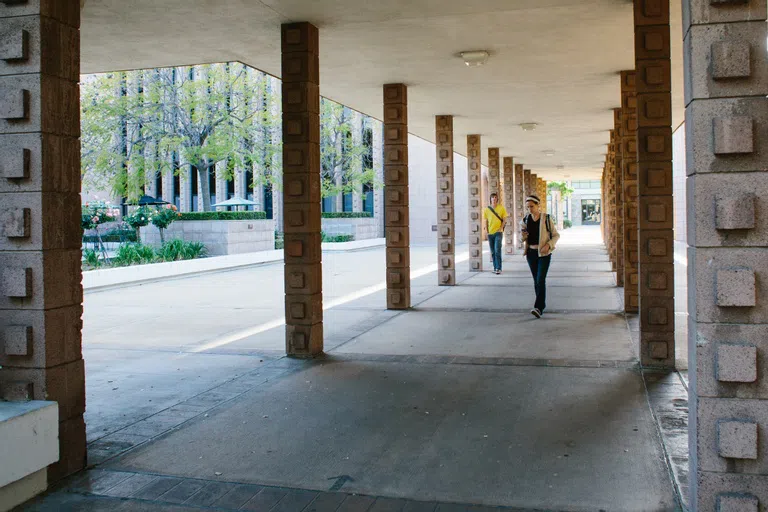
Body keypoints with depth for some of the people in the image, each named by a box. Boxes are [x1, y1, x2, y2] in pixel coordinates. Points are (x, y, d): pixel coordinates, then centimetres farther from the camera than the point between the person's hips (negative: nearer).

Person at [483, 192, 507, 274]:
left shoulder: (501, 207, 0)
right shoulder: (487, 209, 5)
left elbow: (504, 220, 2)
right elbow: (486, 221, 10)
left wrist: (501, 228, -9)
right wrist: (487, 231, 4)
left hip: (498, 232, -3)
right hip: (490, 233, 3)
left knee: (497, 250, -13)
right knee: (493, 251, 7)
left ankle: (498, 268, -12)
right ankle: (495, 268, 16)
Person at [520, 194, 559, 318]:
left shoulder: (546, 218, -7)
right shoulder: (525, 220, 4)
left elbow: (556, 235, -1)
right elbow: (524, 237, 17)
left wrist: (548, 245, -18)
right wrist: (523, 236, -7)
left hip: (544, 253, -5)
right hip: (531, 253, 5)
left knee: (541, 280, -14)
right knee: (536, 280, 10)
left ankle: (539, 308, -19)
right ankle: (542, 305, 22)